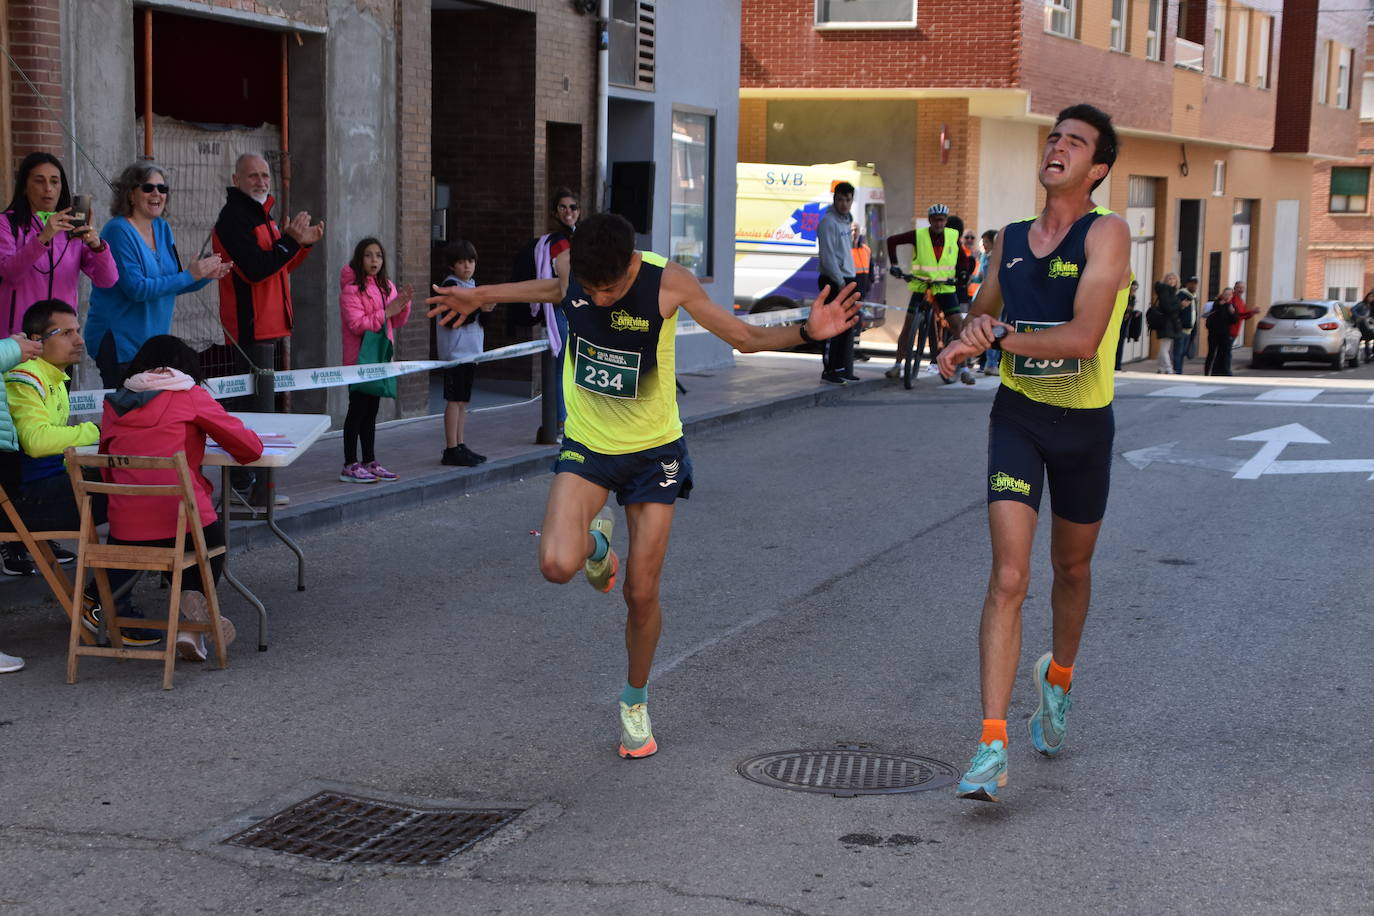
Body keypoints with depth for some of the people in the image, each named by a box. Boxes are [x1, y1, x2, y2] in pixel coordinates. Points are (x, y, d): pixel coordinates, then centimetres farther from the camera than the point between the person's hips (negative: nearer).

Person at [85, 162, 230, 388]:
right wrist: (190, 275, -18)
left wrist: (206, 275, -2)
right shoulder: (119, 231, -13)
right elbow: (137, 289, -21)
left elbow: (169, 285, 16)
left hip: (153, 340, 8)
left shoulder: (162, 228, 11)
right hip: (118, 342, -8)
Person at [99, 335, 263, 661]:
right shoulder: (190, 396, 2)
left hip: (124, 536, 4)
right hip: (184, 528, -4)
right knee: (212, 535, 31)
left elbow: (108, 473, 18)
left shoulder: (113, 404, 13)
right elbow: (250, 448, 3)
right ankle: (197, 595, 5)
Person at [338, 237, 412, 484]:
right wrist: (387, 312, -22)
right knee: (357, 410, -6)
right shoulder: (351, 289, -11)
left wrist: (403, 304, -4)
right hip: (359, 358, -7)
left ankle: (370, 461, 18)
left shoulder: (387, 286, 12)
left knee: (371, 410, 12)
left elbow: (397, 322, 15)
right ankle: (350, 466, -2)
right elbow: (356, 324, -20)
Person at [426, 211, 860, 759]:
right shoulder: (571, 267, -15)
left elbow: (745, 337, -8)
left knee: (641, 593, 2)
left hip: (653, 451, -1)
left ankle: (636, 698, 30)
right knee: (557, 566, -23)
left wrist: (806, 332, -25)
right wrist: (481, 297, 19)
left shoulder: (669, 283, -22)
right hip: (586, 445, 1)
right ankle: (595, 543, 16)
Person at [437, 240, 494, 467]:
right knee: (454, 400, -8)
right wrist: (478, 308, -21)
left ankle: (460, 446, 16)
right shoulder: (450, 285, -9)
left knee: (462, 401, 11)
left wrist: (487, 309, 0)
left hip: (471, 350, 9)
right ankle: (451, 450, -6)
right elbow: (451, 319, -18)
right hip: (455, 351, -8)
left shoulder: (472, 284, 17)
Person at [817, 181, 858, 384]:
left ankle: (844, 369, 16)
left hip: (847, 278, 9)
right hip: (833, 281, -9)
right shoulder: (828, 222, -13)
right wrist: (840, 282, -19)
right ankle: (829, 370, -6)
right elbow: (828, 255, -17)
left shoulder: (847, 219, 15)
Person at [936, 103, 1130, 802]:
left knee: (1071, 568, 18)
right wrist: (970, 335, 1)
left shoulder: (1107, 233, -11)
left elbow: (1085, 336, -25)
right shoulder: (1010, 239, 5)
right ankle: (991, 748, -16)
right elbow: (982, 313, 23)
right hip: (1017, 417, 2)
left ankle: (1059, 678, 49)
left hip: (1085, 425, -1)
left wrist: (999, 339, -22)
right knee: (1008, 577, -12)